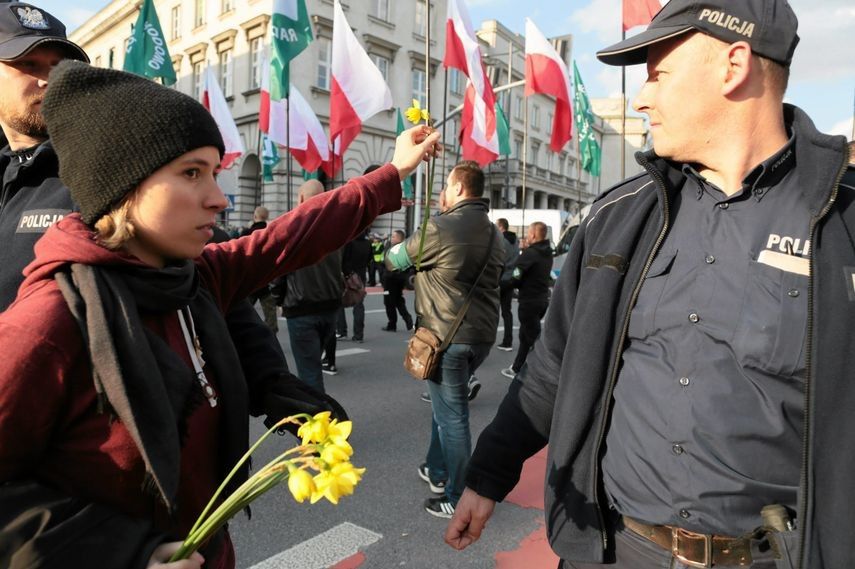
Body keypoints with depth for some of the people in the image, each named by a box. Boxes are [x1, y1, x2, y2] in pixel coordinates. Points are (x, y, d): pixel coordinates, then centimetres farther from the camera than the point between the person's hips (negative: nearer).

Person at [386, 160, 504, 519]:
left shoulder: (440, 228, -15)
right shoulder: (493, 233, 9)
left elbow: (394, 261, -3)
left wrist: (394, 250, 22)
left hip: (446, 337, -8)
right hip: (482, 335, 8)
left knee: (452, 416, 3)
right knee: (447, 405, 23)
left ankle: (459, 500, 14)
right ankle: (437, 472, 37)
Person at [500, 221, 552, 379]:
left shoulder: (530, 253, -19)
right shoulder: (547, 253, 9)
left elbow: (515, 276, -19)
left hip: (530, 301, -9)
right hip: (543, 299, 9)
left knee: (533, 337, -1)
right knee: (525, 335, 20)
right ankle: (517, 369, 30)